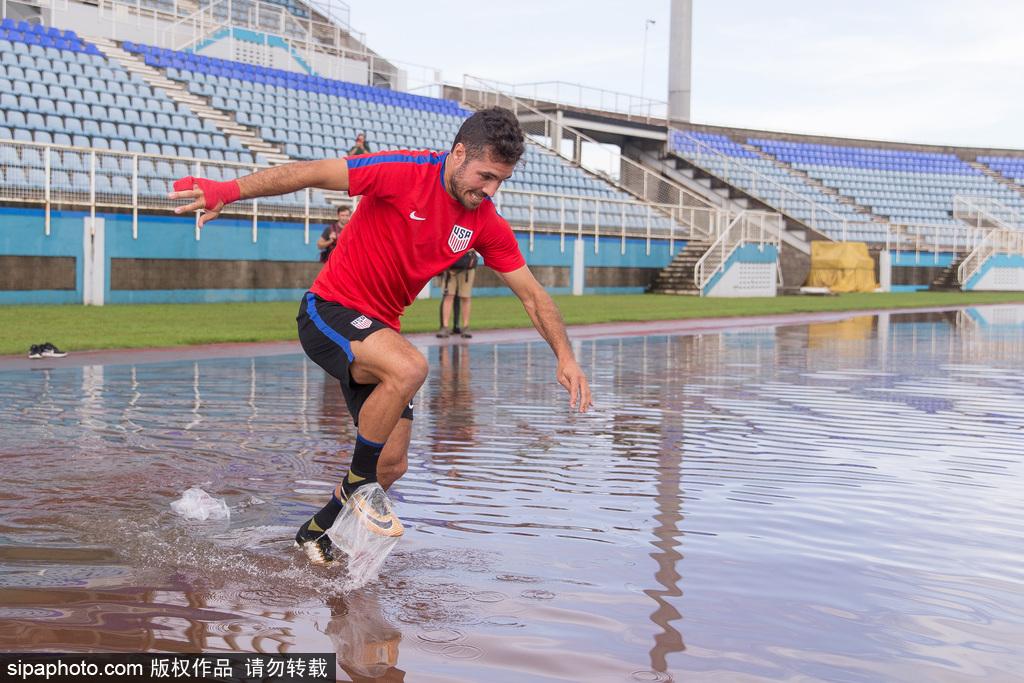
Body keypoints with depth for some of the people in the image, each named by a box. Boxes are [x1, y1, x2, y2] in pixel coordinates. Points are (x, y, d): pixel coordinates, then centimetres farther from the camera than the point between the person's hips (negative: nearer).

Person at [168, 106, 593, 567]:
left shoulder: (486, 226, -3)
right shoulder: (403, 173, -19)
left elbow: (532, 294, 4)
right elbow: (312, 173, -20)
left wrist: (565, 356, -7)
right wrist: (229, 191, -28)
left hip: (380, 329, 7)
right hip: (329, 310, -7)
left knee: (393, 466, 6)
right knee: (409, 369, -36)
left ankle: (317, 533, 32)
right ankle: (358, 480, -14)